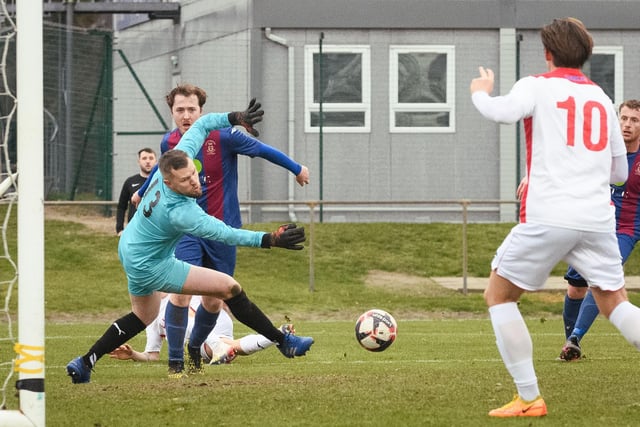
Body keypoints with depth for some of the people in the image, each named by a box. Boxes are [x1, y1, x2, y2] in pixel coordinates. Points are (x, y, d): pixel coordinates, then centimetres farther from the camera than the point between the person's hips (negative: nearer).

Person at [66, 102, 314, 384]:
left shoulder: (180, 157, -18)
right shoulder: (180, 212, -37)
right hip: (150, 267, -9)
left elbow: (200, 125, -5)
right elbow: (224, 234, -36)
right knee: (229, 287, -9)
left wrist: (236, 118, -17)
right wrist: (270, 240, -39)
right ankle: (283, 342, 0)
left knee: (143, 316, 30)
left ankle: (83, 364, 33)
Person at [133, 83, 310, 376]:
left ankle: (195, 347, 35)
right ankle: (175, 361, -5)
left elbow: (262, 150, 1)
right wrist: (143, 192, 40)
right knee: (181, 291, -18)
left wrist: (297, 168, 13)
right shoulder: (169, 143, -3)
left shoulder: (223, 137, -14)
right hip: (187, 228, 0)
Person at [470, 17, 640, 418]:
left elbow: (502, 111, -18)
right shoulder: (602, 98, 18)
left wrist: (481, 92, 4)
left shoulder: (538, 86, 2)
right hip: (598, 218, 4)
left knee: (499, 295, 11)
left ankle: (529, 398, 4)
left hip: (548, 218, -4)